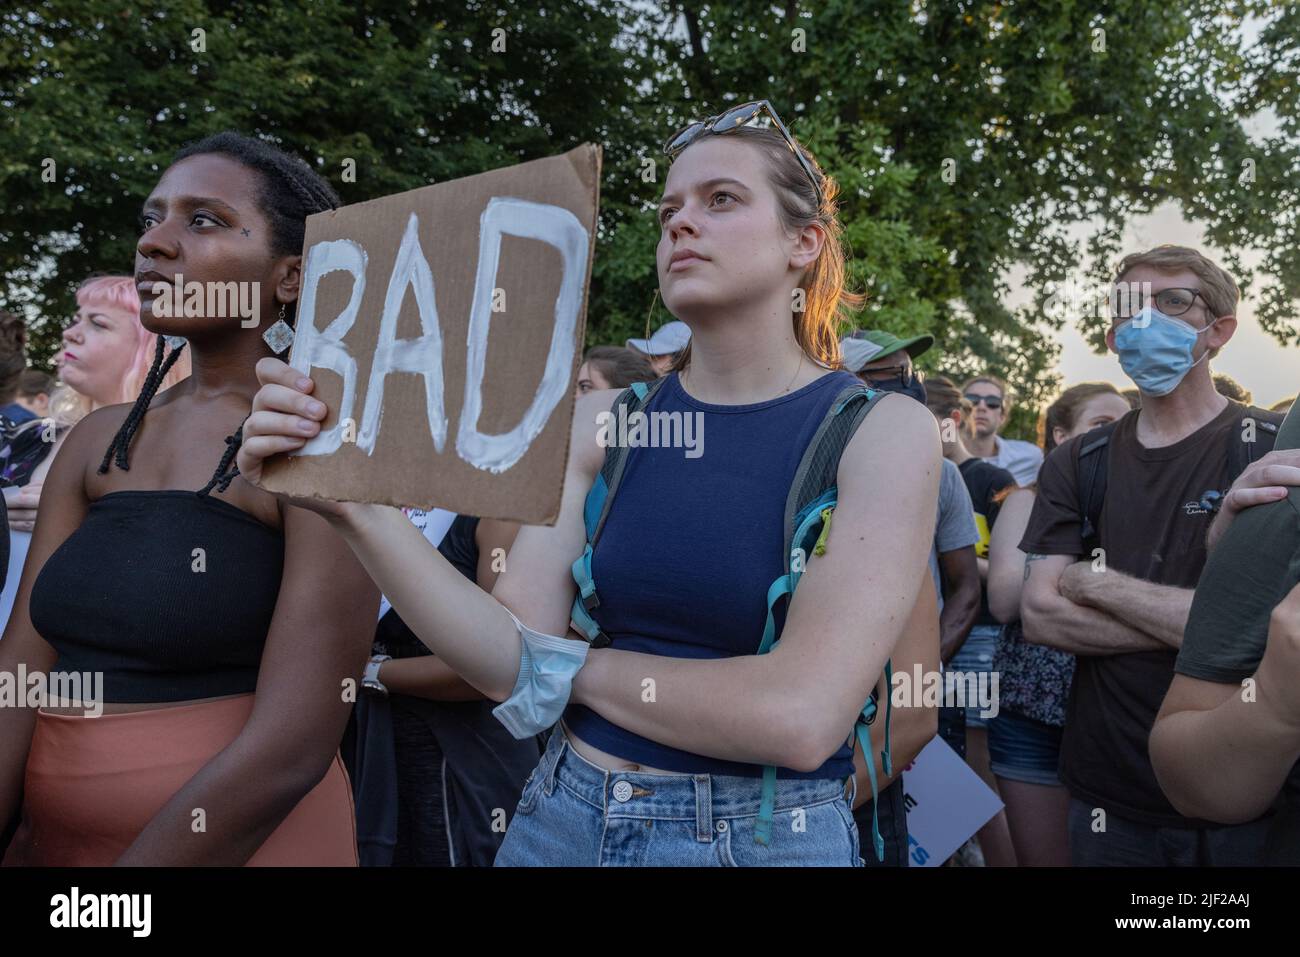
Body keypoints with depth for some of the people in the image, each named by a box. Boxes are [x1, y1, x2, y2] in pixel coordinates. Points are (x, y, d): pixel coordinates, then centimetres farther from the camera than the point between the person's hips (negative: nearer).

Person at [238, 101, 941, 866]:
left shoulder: (886, 432, -11)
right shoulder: (605, 424, -1)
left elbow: (800, 717, -21)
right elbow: (513, 661, -10)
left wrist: (576, 668, -10)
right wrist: (356, 504, -21)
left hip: (764, 833, -3)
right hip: (564, 819, 3)